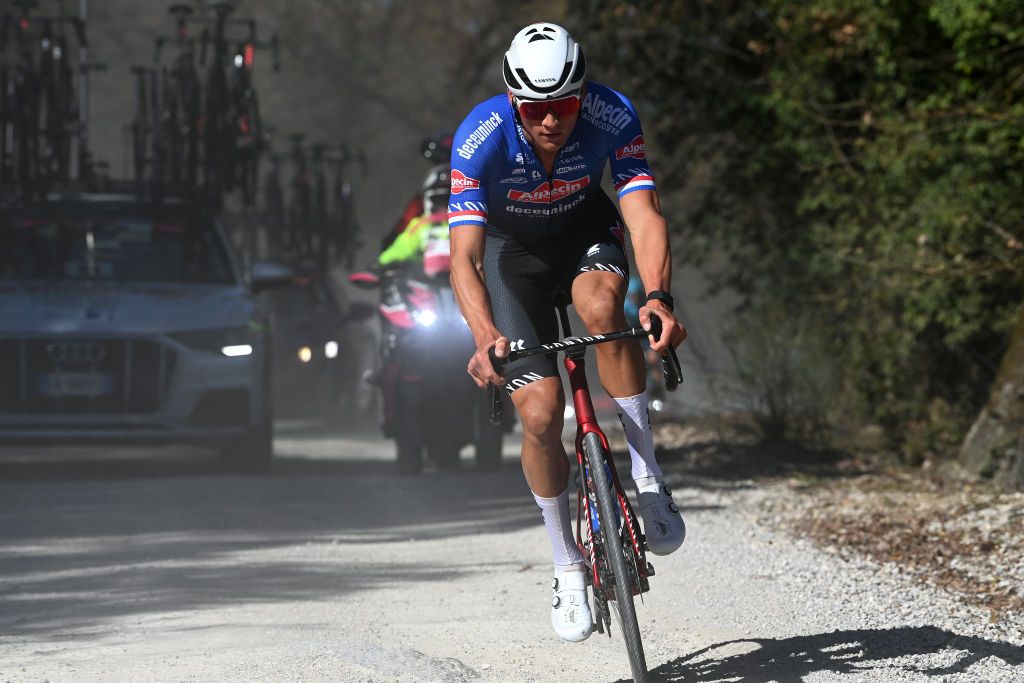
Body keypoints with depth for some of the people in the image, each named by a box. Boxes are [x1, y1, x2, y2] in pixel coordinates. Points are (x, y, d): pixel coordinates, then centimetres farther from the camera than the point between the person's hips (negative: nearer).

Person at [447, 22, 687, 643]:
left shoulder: (613, 116, -30)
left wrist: (659, 298, -55)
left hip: (586, 229, 0)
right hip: (511, 247, 0)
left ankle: (648, 478, -23)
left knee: (601, 306, -36)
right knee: (540, 412, -13)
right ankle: (568, 567, 7)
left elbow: (644, 215, -37)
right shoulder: (481, 139, -33)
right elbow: (464, 256, -38)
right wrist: (486, 336, -56)